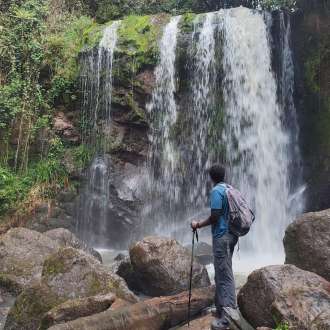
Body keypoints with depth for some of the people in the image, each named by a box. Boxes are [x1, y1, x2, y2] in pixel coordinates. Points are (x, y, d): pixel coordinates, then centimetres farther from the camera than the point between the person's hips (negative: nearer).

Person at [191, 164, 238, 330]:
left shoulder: (216, 191, -13)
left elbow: (214, 217, -17)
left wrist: (198, 225, -5)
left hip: (222, 236, -9)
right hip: (230, 235, 9)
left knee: (225, 275, -7)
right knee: (221, 273, 16)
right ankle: (220, 308, 25)